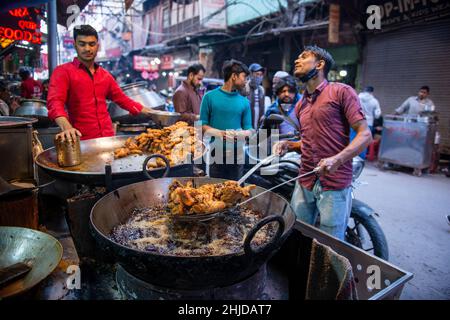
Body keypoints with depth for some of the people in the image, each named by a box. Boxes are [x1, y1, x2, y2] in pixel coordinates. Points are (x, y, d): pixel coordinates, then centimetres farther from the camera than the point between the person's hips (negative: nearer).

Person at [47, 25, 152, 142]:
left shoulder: (105, 75, 14)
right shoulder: (63, 72, -3)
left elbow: (122, 99, 22)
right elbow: (55, 102, -17)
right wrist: (67, 127, -36)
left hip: (108, 137, 5)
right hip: (82, 140, -4)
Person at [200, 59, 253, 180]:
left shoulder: (244, 102, 7)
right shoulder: (210, 97, 1)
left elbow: (249, 130, 8)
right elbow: (202, 125, 0)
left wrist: (239, 134, -14)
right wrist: (220, 133, -16)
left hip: (236, 153, 2)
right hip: (215, 152, -2)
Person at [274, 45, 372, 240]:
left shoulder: (342, 92, -5)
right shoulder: (300, 105, 17)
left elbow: (365, 134, -10)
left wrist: (337, 159, -25)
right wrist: (289, 145, 7)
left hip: (334, 184, -6)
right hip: (304, 183, 7)